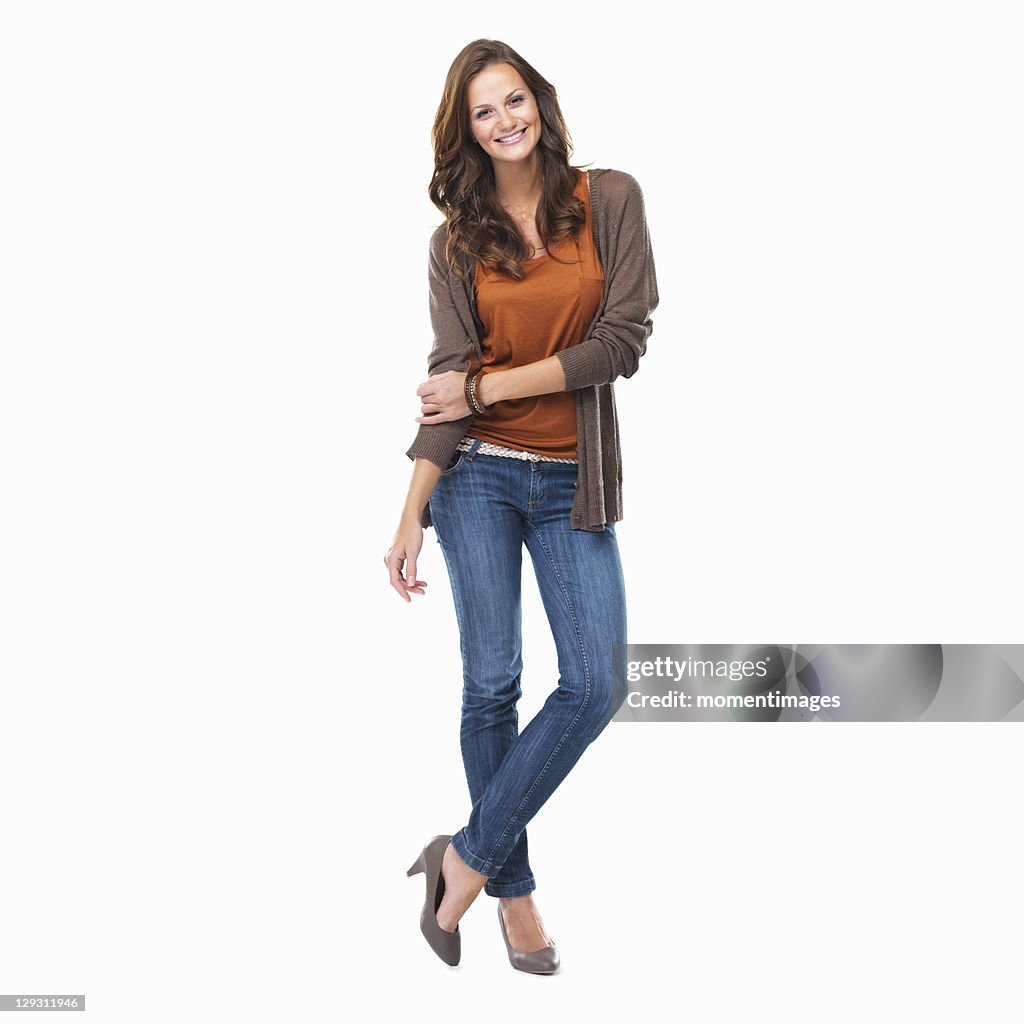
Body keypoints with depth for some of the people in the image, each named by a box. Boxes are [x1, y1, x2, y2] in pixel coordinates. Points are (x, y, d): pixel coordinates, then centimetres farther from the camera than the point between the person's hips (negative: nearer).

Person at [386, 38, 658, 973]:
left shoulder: (610, 200, 1)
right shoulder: (458, 241, 4)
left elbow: (623, 341, -8)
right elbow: (450, 384, -2)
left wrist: (488, 386, -8)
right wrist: (411, 517, -11)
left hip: (574, 482, 1)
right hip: (480, 476, 0)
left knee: (596, 685, -7)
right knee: (492, 682, 2)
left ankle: (468, 856, 9)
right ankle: (513, 887, 18)